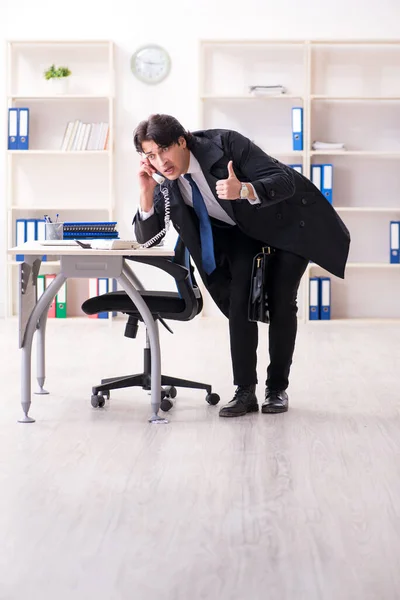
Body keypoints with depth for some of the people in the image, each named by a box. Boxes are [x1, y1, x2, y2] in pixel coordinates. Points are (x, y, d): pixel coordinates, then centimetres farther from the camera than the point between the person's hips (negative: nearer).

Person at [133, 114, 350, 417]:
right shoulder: (165, 182, -16)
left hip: (289, 220, -4)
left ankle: (278, 388, 9)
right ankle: (245, 392, -6)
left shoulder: (225, 143, -32)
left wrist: (244, 190, -52)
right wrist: (146, 191, -29)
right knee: (239, 300, -12)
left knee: (281, 303, -7)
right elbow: (146, 238, -14)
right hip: (244, 230, 4)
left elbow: (285, 181, -33)